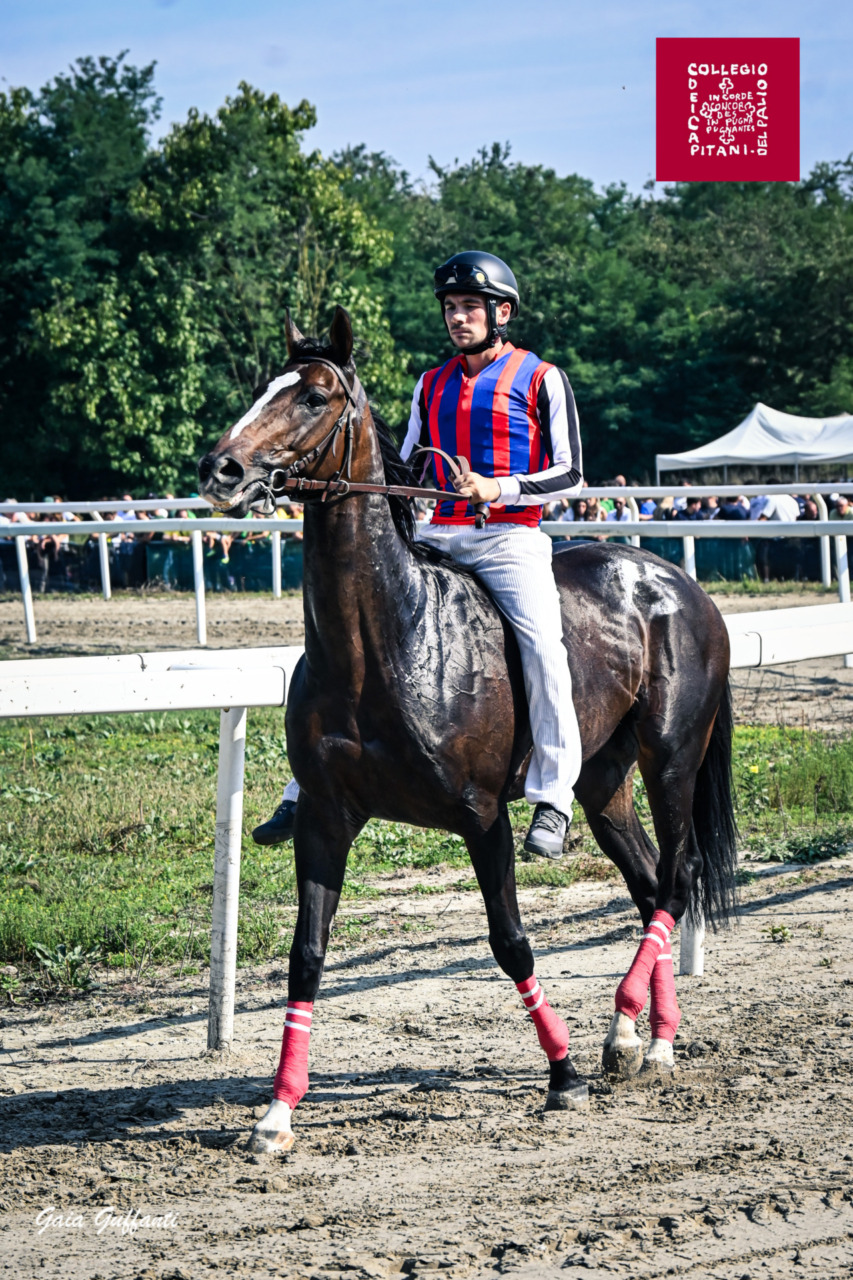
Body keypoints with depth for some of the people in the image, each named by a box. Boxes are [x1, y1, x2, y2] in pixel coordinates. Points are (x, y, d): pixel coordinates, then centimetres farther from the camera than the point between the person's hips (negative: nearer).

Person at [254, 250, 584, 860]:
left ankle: (553, 797, -22)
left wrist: (501, 488, -16)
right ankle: (308, 791, 1)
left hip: (511, 539, -5)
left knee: (541, 640, -31)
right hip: (437, 538, 5)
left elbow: (570, 474, -2)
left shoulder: (541, 379, 3)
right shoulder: (432, 386, 18)